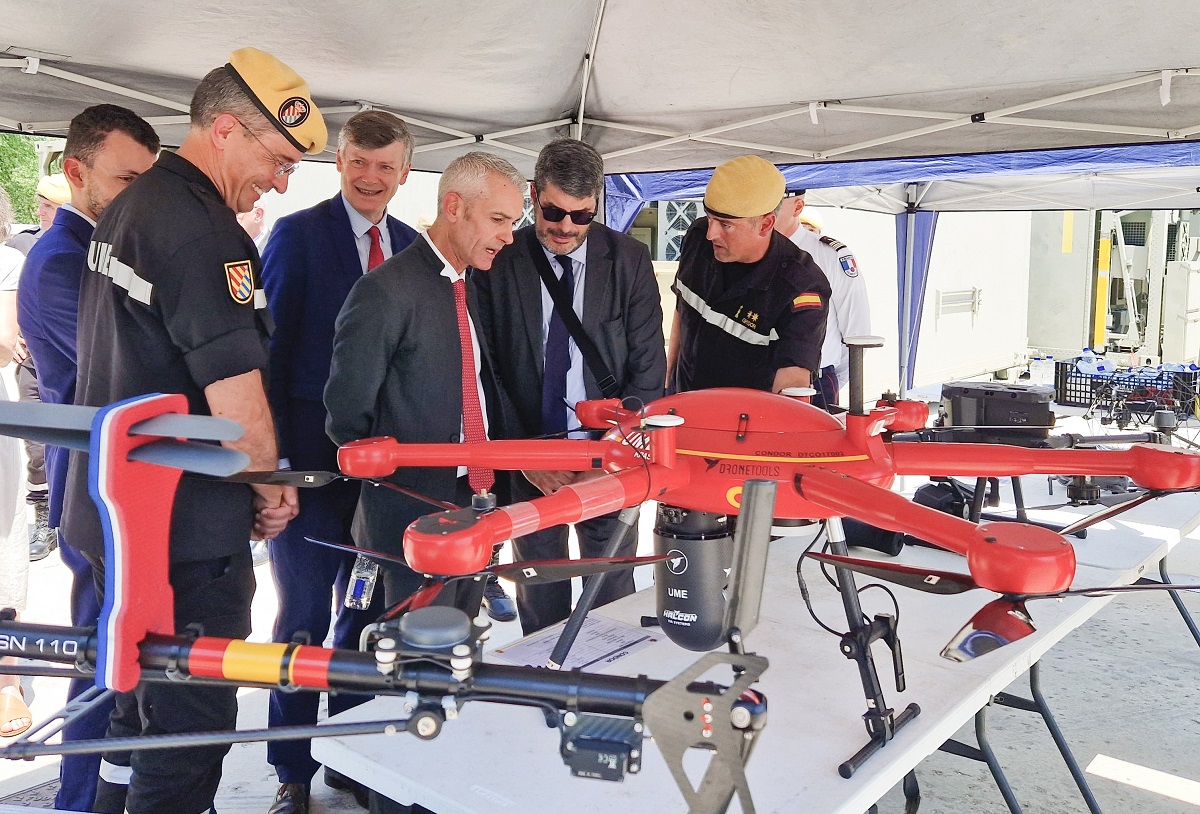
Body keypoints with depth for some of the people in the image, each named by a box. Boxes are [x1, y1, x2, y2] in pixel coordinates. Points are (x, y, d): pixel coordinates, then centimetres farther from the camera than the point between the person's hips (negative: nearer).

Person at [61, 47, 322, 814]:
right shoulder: (200, 227, -20)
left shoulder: (126, 210, 13)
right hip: (187, 528, -10)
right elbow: (234, 389, -23)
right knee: (193, 722, 3)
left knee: (142, 701, 23)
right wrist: (270, 485, -5)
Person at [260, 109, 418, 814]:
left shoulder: (412, 246, 11)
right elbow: (269, 345, -7)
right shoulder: (298, 234, -3)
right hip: (313, 454, -4)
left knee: (368, 605, 13)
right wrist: (273, 453, -13)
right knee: (305, 613, 4)